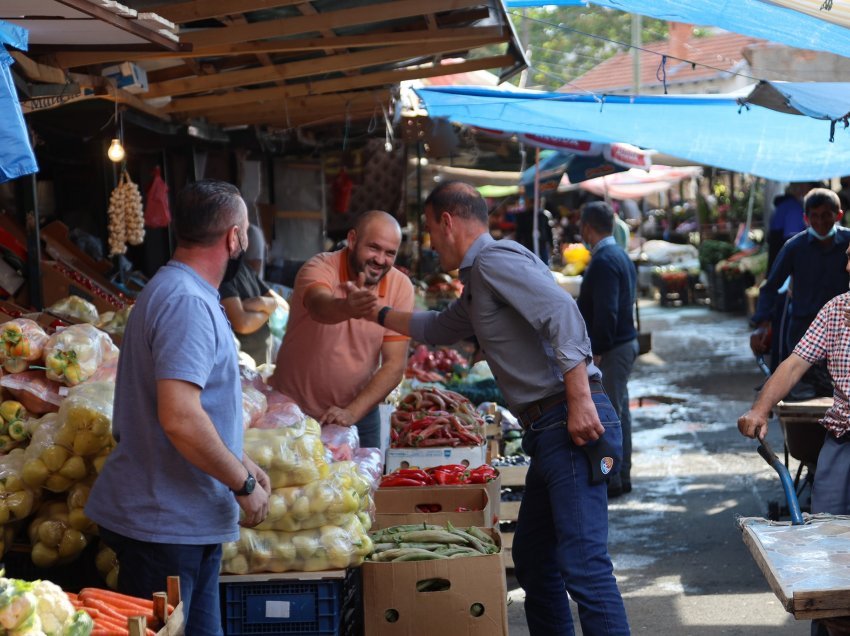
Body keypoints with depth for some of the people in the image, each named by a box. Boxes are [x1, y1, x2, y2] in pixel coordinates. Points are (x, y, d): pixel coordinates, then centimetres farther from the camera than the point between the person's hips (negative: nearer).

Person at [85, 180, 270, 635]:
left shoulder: (176, 291, 13)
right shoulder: (188, 304, -20)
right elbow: (180, 417, -29)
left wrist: (238, 463, 17)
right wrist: (243, 484, -18)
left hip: (191, 523, 10)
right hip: (164, 525, -10)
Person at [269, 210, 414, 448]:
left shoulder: (400, 287, -9)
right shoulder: (319, 268, -18)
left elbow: (394, 366, -11)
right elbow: (320, 307, -41)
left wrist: (352, 412, -23)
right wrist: (348, 308, -64)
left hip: (358, 411, 3)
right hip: (293, 410, -2)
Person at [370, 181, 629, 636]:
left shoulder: (495, 259, -8)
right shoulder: (479, 279, 24)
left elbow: (562, 312, -22)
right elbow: (439, 329, 44)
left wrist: (580, 399, -28)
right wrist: (377, 313, 47)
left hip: (570, 424, -11)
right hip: (547, 429, 11)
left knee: (582, 563, -15)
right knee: (532, 559, 17)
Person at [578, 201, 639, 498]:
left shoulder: (604, 262, -19)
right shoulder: (620, 256, 13)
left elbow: (606, 313, -24)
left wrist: (597, 352, -21)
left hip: (610, 350, -11)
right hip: (626, 343, 11)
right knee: (619, 411, 15)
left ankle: (610, 480, -1)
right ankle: (622, 476, 23)